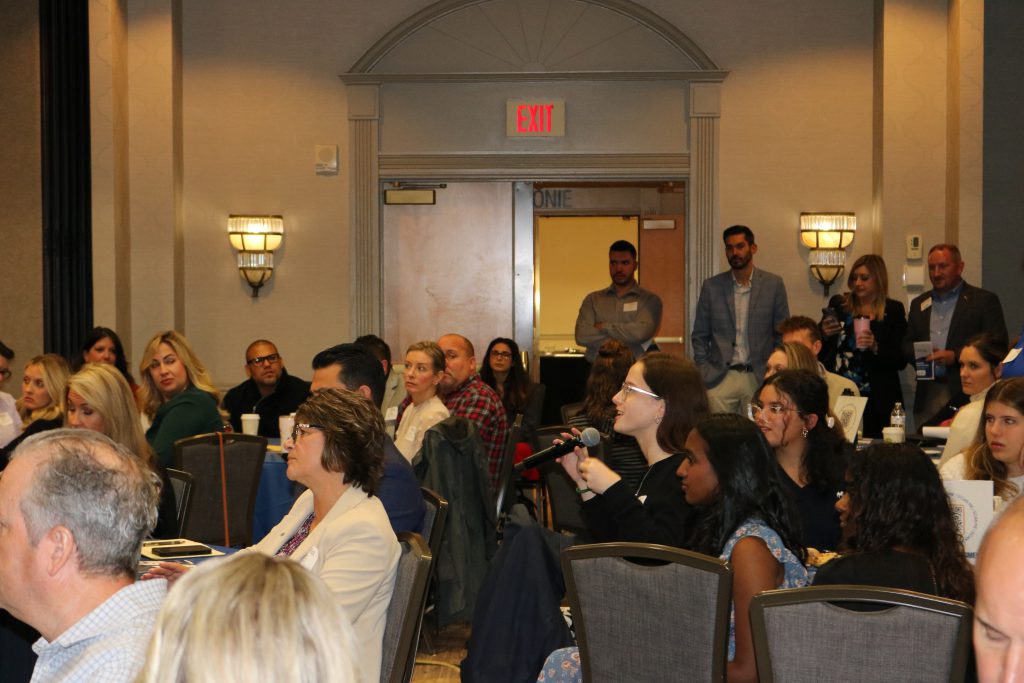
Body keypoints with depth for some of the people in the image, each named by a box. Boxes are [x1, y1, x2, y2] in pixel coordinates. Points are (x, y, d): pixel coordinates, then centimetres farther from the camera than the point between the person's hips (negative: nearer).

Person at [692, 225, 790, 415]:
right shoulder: (711, 286, 6)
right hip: (720, 379, 1)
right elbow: (699, 336, 10)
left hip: (759, 378, 0)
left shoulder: (773, 285, 4)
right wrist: (703, 374, 1)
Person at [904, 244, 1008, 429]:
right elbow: (906, 346, 20)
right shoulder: (919, 303, 18)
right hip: (927, 396, 4)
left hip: (966, 395, -4)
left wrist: (955, 356, -15)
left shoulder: (984, 300, 2)